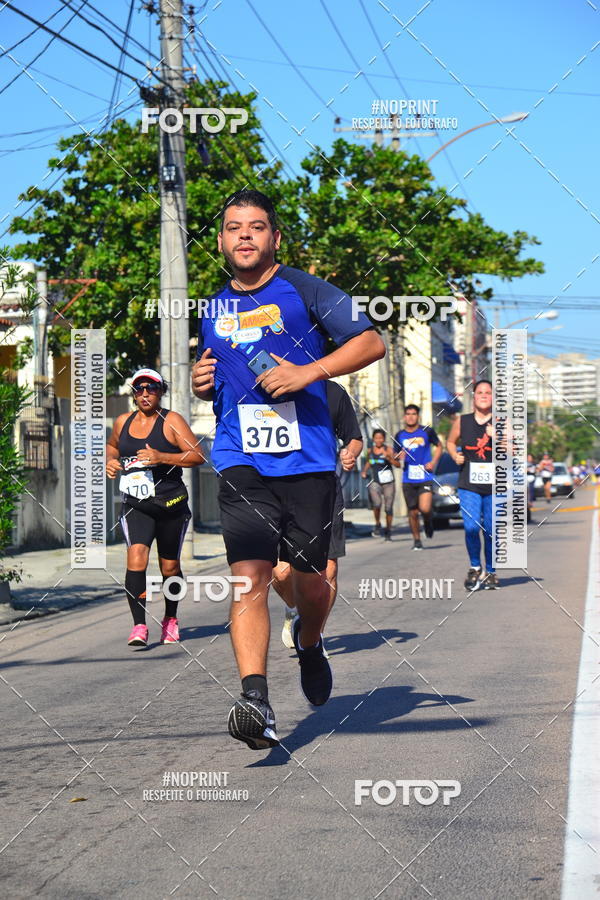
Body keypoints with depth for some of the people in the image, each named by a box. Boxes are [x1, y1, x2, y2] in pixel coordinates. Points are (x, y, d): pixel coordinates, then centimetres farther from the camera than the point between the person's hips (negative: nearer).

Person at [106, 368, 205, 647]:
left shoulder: (171, 420, -4)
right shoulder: (122, 422, 9)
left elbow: (198, 455, -11)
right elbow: (113, 445, 31)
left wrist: (162, 457, -22)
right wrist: (111, 461, 9)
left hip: (171, 504, -2)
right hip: (135, 506, 2)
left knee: (169, 566, 11)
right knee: (136, 558, -21)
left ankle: (170, 619, 35)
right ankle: (139, 626, -21)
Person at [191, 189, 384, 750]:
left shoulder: (302, 290, 2)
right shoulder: (212, 309, 17)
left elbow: (372, 343, -3)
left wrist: (308, 372, -14)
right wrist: (201, 383, 8)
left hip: (308, 459, -2)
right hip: (241, 462, 2)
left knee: (310, 581, 7)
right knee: (249, 576, -15)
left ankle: (308, 645, 41)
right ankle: (255, 701, -23)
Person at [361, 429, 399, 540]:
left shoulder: (388, 450, -4)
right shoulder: (370, 451, 7)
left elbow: (398, 465, -13)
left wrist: (389, 457, -28)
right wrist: (364, 471, 11)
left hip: (388, 483, -1)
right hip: (375, 482, 1)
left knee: (388, 508, 2)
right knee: (377, 503, -23)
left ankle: (388, 531, 21)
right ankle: (377, 525, 0)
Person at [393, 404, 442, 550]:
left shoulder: (427, 431, 1)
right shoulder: (399, 436, 7)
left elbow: (439, 446, 15)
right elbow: (396, 462, 15)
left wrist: (433, 462, 0)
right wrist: (399, 459, -9)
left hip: (425, 478, -2)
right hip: (408, 480, 2)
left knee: (425, 509, -16)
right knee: (412, 512, 5)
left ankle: (428, 522, 18)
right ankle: (417, 540, 21)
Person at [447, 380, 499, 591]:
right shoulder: (461, 422, 7)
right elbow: (451, 442, 23)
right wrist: (455, 456, 3)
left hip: (494, 486, 0)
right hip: (469, 485, 0)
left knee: (491, 531, 3)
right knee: (471, 528, -12)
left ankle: (491, 572, 19)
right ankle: (475, 567, 10)